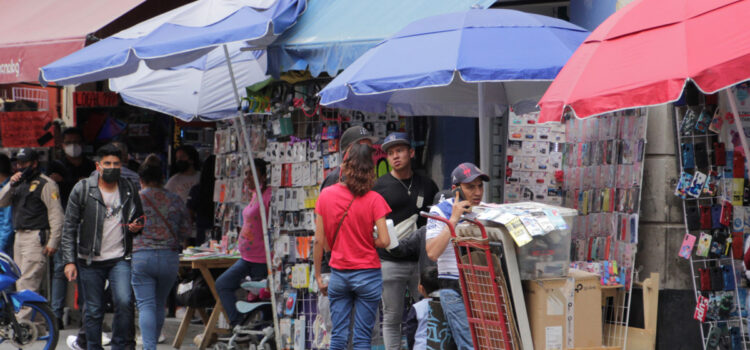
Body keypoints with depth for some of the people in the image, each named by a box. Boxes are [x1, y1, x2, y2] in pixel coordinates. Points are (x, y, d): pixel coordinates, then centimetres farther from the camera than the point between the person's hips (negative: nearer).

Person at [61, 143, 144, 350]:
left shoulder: (129, 191, 6)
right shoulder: (82, 190, 0)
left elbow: (139, 220, 22)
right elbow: (69, 227, 0)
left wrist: (137, 228, -3)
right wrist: (69, 261, -6)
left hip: (120, 259, 0)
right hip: (90, 261, 0)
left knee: (124, 302, -18)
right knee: (93, 311, 6)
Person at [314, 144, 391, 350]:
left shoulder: (326, 195, -2)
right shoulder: (374, 199, -9)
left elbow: (319, 240, 0)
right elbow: (384, 240, -14)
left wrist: (318, 276, 8)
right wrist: (366, 242, 7)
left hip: (338, 274, 2)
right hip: (367, 274, -2)